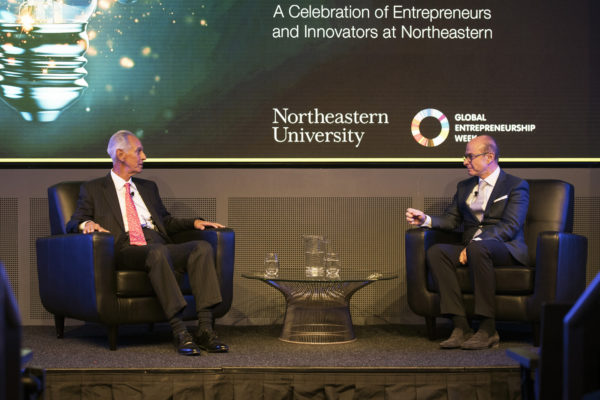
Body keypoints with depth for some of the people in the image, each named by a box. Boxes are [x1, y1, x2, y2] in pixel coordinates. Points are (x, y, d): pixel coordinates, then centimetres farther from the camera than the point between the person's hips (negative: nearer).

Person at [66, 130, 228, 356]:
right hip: (125, 250, -5)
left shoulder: (148, 187, 32)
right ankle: (179, 332, -44)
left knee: (202, 247, -26)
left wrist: (194, 222, 15)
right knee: (157, 252, -40)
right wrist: (87, 223, -15)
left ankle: (205, 328, -34)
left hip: (159, 246, 5)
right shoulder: (93, 189, 17)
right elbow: (73, 224, 10)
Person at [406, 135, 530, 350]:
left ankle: (487, 329, -37)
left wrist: (475, 242, -22)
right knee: (436, 251, -24)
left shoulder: (516, 186, 3)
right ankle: (460, 326, -31)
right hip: (470, 247, 6)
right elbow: (451, 219, 17)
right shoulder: (464, 187, 23)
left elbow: (509, 227, -10)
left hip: (506, 249, -6)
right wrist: (426, 219, -4)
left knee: (477, 249, -39)